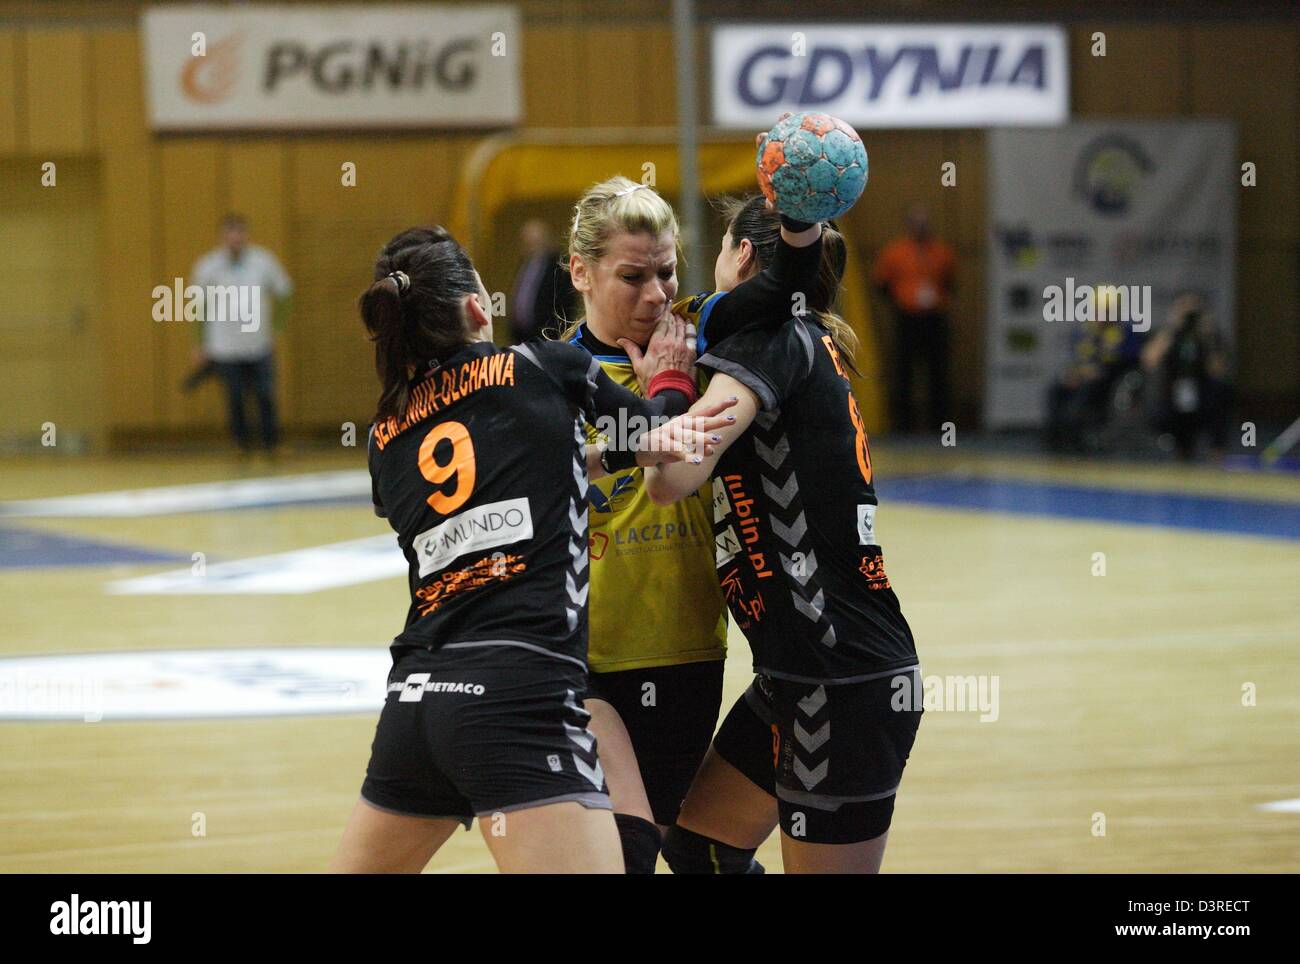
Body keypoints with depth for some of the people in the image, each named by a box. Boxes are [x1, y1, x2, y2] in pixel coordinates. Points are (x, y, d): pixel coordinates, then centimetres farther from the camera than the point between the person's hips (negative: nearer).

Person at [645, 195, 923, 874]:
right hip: (799, 674, 10)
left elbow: (670, 478, -23)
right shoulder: (812, 344, 15)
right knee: (696, 845, 18)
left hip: (841, 683, -10)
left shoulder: (770, 338, -12)